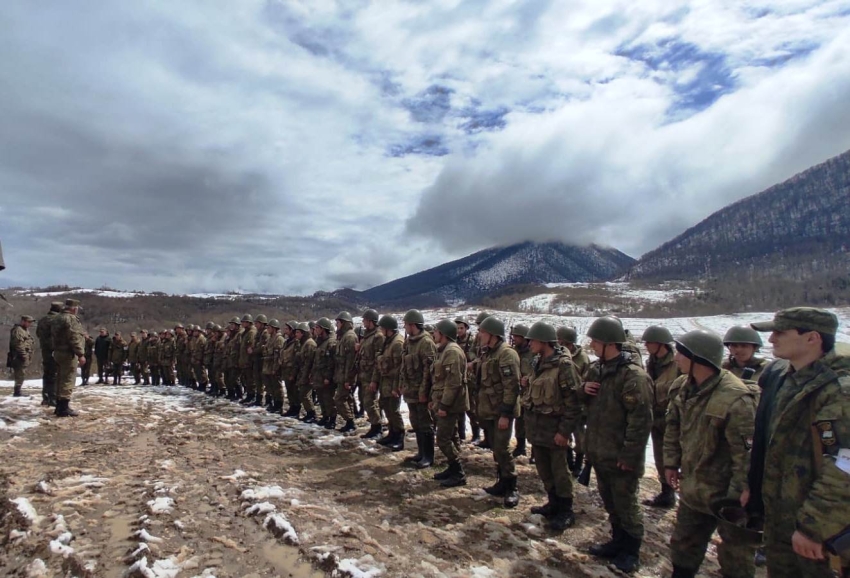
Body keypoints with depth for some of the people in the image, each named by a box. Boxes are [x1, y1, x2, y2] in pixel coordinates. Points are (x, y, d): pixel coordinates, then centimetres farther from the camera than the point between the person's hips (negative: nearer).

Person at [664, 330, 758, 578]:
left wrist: (738, 498, -20)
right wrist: (672, 463, 10)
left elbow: (747, 454, -24)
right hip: (692, 488, 7)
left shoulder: (736, 399, -28)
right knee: (683, 547, 23)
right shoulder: (685, 386, -2)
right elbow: (673, 428, 11)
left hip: (724, 494, -7)